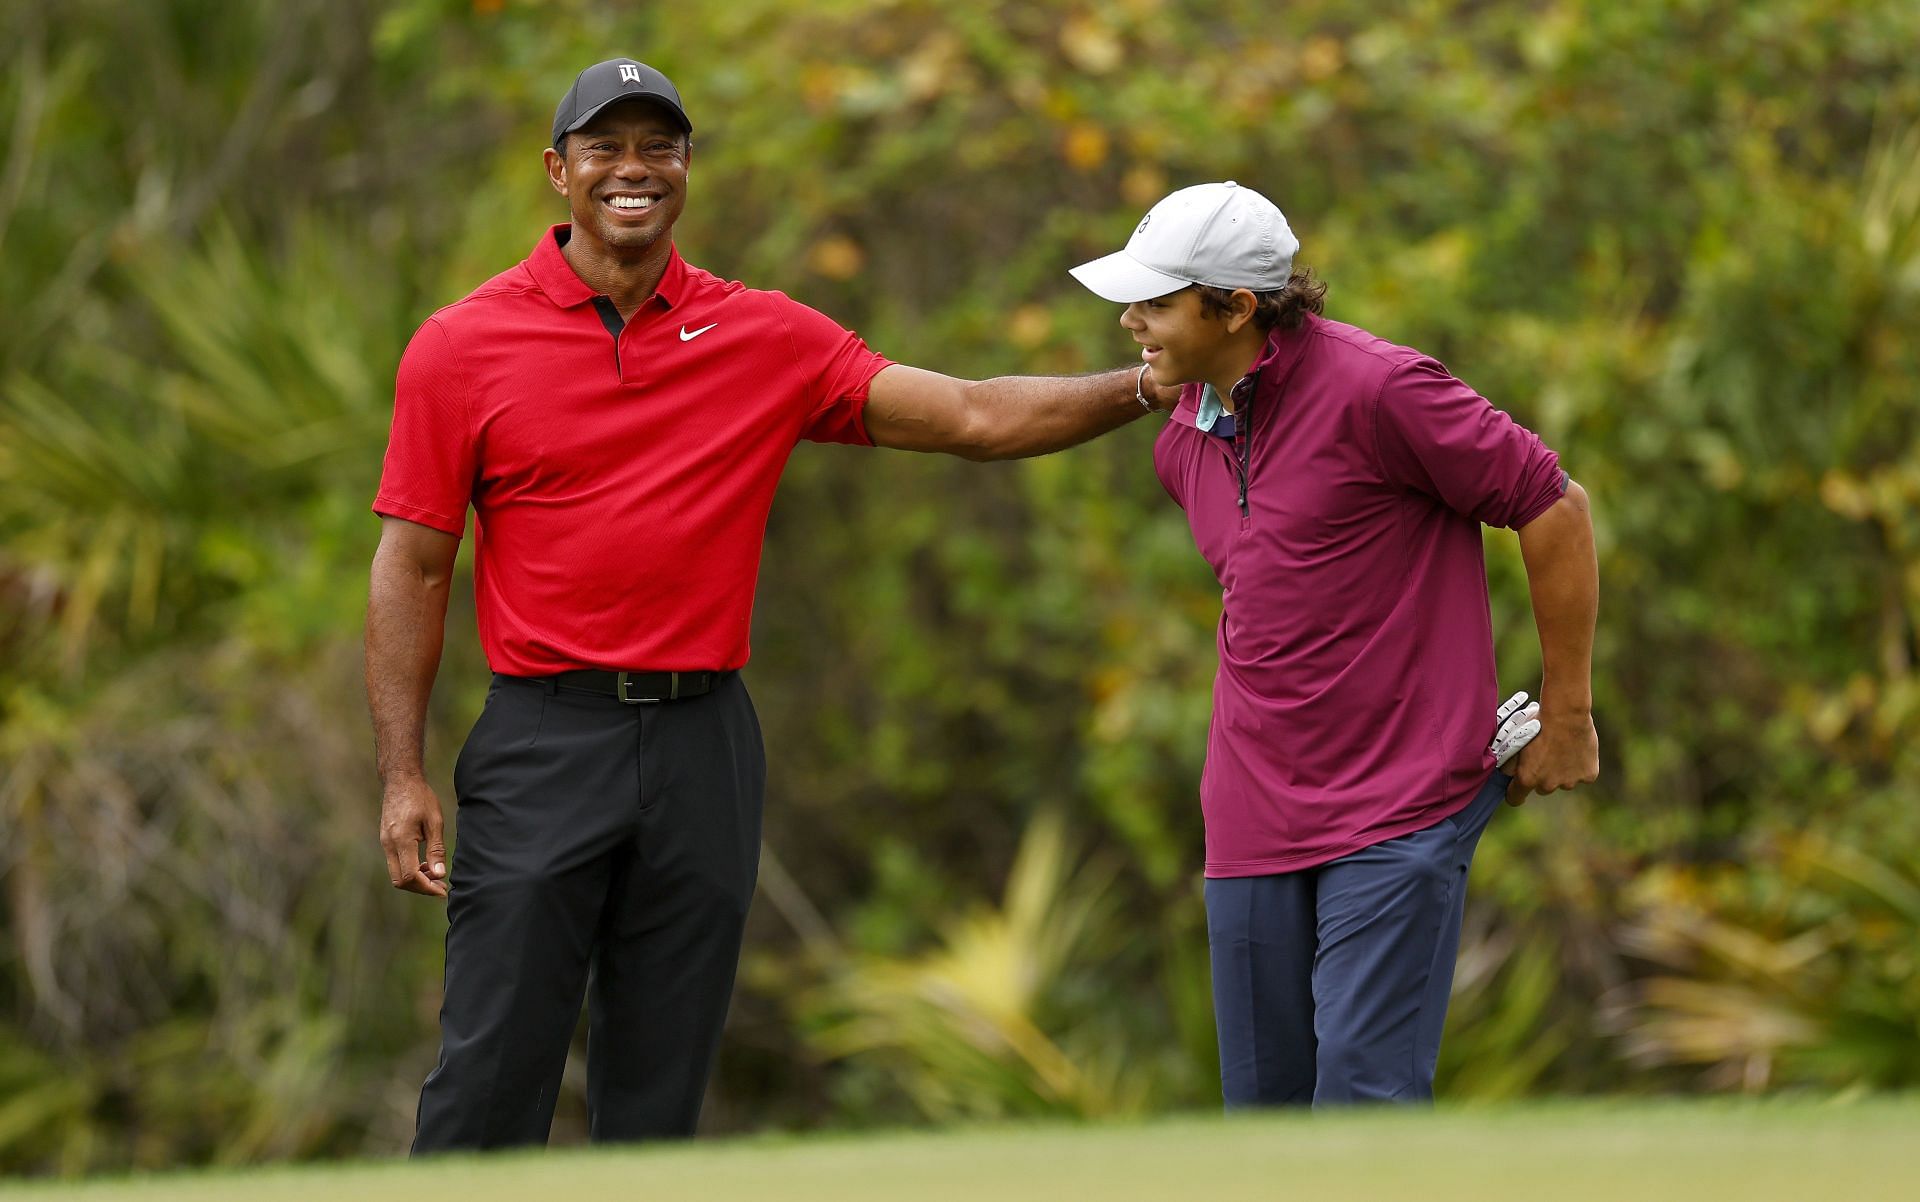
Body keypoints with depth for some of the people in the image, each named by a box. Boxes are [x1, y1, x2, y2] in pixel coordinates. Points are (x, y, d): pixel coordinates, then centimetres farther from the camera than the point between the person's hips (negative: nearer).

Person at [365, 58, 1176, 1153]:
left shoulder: (767, 339, 7)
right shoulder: (461, 346, 0)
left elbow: (974, 418, 6)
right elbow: (412, 570, 2)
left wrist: (1151, 385, -5)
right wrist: (403, 777, -4)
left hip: (703, 741, 3)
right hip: (544, 739, -3)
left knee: (662, 1093, 7)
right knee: (492, 1073, -6)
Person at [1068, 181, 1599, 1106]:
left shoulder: (1373, 389, -14)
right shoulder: (1183, 440, 10)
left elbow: (1555, 509, -9)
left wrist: (1566, 718, -4)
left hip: (1399, 812, -7)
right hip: (1252, 814, 7)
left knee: (1364, 1089, -16)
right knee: (1264, 1101, 6)